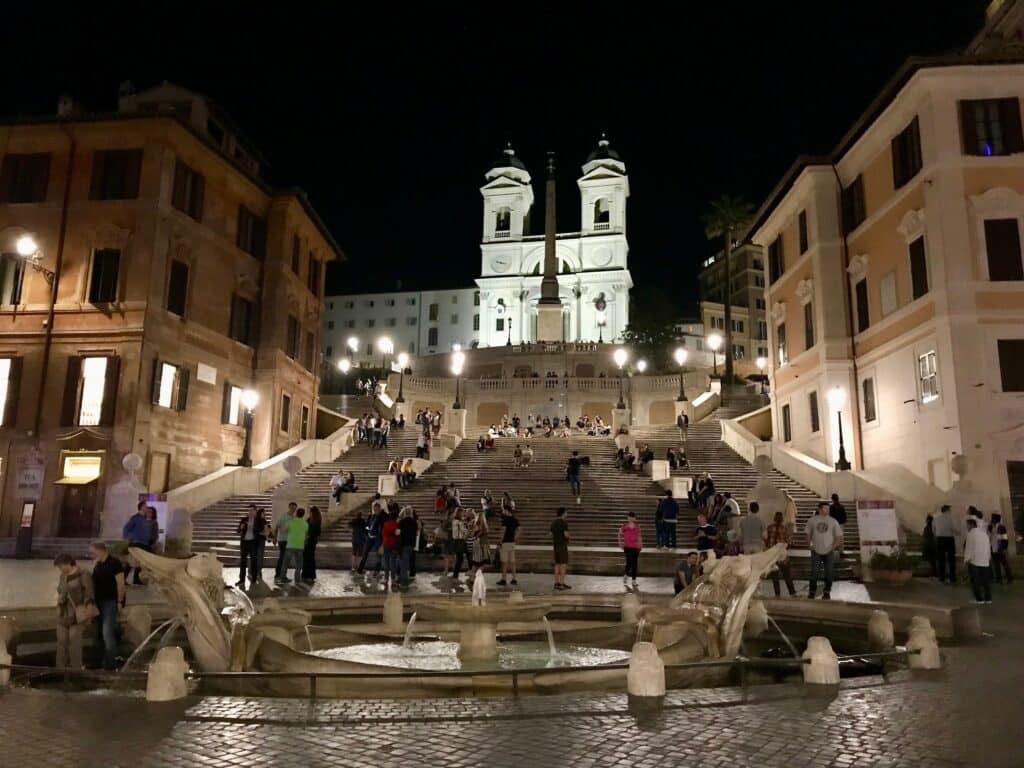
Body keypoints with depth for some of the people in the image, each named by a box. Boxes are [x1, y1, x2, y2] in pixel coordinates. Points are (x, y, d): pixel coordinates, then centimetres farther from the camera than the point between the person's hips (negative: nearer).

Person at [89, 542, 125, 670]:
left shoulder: (114, 563, -15)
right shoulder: (97, 564, 8)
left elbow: (121, 584, -16)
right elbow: (94, 582, 14)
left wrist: (120, 602, -15)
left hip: (111, 602, -8)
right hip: (99, 602, 8)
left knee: (107, 632, -10)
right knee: (99, 631, 14)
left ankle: (110, 663, -3)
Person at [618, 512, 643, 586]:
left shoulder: (637, 526, 6)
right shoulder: (624, 526, 0)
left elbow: (639, 536, 12)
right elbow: (620, 535, 7)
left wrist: (641, 545, 9)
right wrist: (621, 543, 1)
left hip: (636, 547, 3)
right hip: (627, 547, -3)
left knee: (635, 563, 3)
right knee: (629, 562, -11)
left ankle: (634, 580, 11)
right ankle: (626, 575, 18)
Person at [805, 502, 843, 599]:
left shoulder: (833, 521, -1)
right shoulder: (812, 520, 0)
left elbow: (839, 535, 4)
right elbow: (807, 533, 9)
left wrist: (834, 546, -6)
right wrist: (810, 544, 0)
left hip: (829, 551, 0)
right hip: (816, 551, 0)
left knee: (828, 573, 5)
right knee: (814, 572, 0)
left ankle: (827, 592, 20)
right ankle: (812, 591, 12)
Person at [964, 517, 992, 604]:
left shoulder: (971, 534, -10)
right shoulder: (984, 533, 10)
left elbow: (968, 548, -11)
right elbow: (988, 547, 15)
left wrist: (966, 560, -4)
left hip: (974, 561, -6)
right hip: (985, 561, 6)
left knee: (975, 581, 1)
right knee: (986, 580, 13)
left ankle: (979, 599, -1)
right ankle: (988, 598, 14)